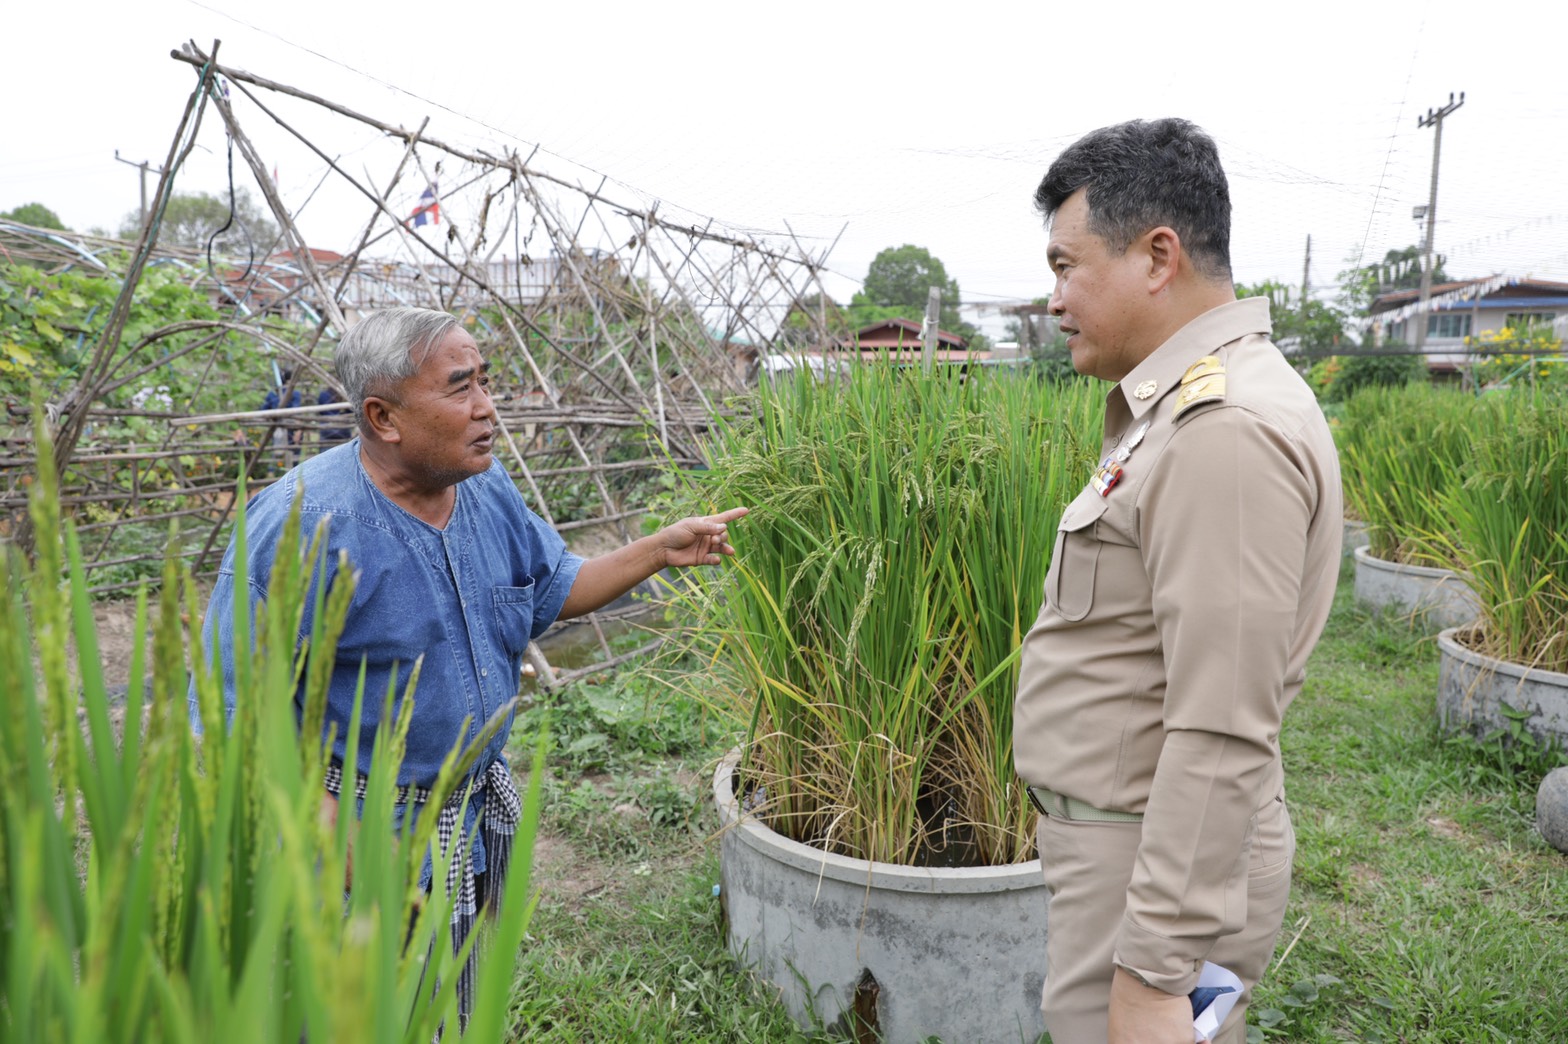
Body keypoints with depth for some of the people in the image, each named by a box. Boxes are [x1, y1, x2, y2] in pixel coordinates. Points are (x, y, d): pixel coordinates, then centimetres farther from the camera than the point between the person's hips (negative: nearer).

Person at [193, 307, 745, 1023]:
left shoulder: (486, 488, -4)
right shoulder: (301, 524, -25)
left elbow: (554, 589, 10)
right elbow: (233, 708, -22)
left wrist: (660, 551, -1)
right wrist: (328, 829, -30)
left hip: (481, 814, 6)